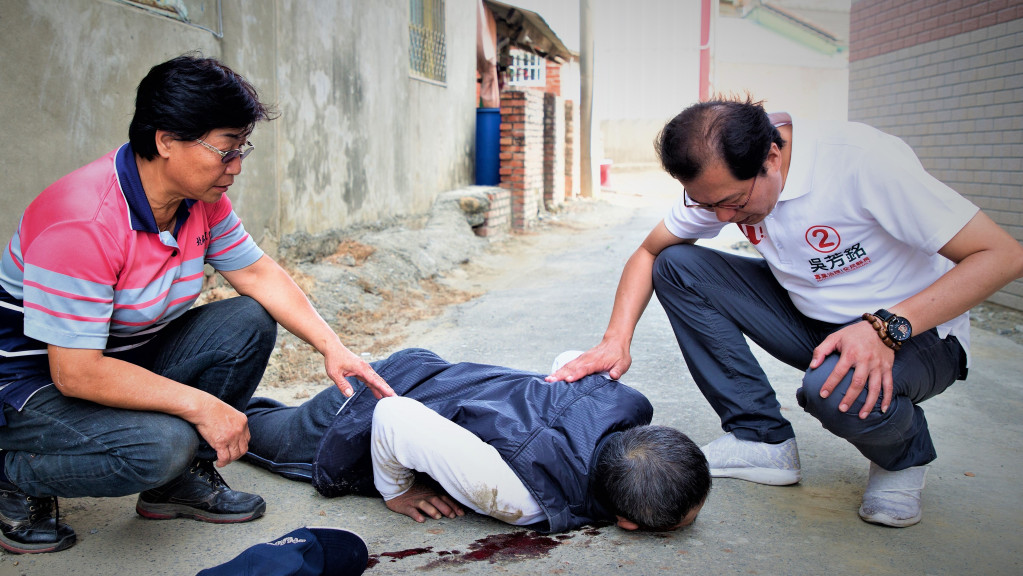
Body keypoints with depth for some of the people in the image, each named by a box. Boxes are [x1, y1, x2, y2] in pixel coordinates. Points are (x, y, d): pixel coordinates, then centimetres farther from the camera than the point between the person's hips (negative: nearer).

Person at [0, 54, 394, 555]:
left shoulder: (202, 199, -6)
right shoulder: (82, 225, -32)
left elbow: (259, 274, 2)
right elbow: (75, 372, -31)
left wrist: (332, 347, -10)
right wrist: (200, 405, -29)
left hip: (133, 356, 8)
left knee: (250, 321, -8)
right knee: (162, 444, -32)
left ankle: (182, 480, 5)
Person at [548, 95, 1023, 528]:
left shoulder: (863, 162, -29)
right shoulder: (722, 180, -10)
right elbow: (648, 252, 0)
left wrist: (885, 327, -37)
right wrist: (616, 341, -15)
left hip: (915, 333, -5)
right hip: (811, 320, 6)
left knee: (837, 389, -40)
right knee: (678, 266, -10)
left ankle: (903, 456, -1)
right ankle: (762, 439, -3)